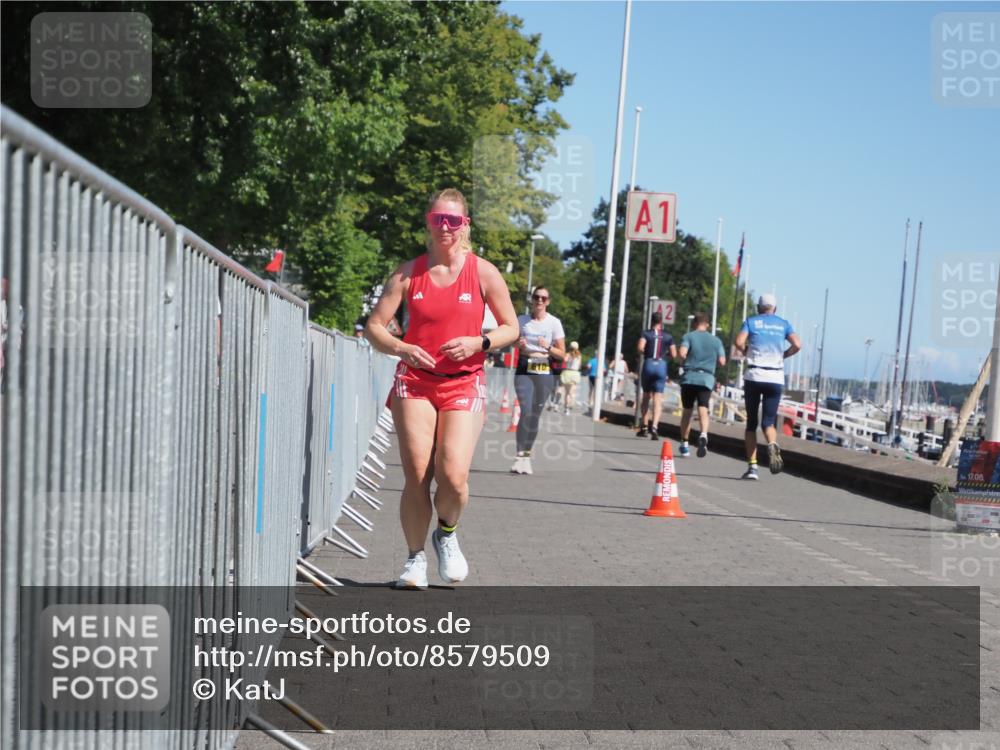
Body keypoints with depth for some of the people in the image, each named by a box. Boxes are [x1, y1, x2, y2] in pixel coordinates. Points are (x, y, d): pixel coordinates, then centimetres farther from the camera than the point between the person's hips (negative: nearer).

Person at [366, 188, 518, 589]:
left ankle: (447, 534, 17)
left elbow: (511, 328, 7)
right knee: (416, 476, -5)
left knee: (453, 474, -16)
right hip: (414, 380, 1)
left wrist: (478, 343, -13)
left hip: (464, 383, -1)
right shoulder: (409, 272, 4)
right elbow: (374, 325, 4)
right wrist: (401, 349, -16)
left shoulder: (483, 272, 2)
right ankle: (415, 558, 14)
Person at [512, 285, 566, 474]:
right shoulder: (522, 320, 5)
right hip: (524, 369, 0)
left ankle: (527, 456, 17)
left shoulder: (554, 323, 2)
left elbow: (562, 353, 4)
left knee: (535, 415, 4)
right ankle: (520, 456, -15)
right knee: (526, 411, -15)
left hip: (544, 372, 0)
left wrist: (548, 347, -15)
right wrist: (519, 344, -3)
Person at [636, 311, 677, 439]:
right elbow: (674, 355, 5)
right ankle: (654, 426, -21)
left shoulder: (646, 333, 2)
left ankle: (644, 427, 18)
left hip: (648, 364, 0)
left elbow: (640, 347, -15)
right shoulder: (668, 336, 7)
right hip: (661, 365, 0)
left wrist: (645, 353, 6)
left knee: (646, 396, 15)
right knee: (658, 399, -4)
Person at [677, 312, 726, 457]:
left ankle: (684, 444, 17)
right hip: (707, 379, 1)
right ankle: (703, 435, -36)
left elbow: (682, 353, -13)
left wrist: (684, 363, 6)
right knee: (703, 409, -8)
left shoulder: (688, 336, 3)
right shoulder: (716, 340, 11)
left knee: (687, 411, 11)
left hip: (689, 377, 0)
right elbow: (722, 361, 6)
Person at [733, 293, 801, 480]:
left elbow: (739, 342, -9)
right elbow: (797, 345, -1)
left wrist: (746, 353, 11)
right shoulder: (783, 324, 13)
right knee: (768, 421, 5)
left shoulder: (751, 321, 8)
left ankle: (752, 466, 2)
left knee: (751, 422, 8)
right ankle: (772, 445, -30)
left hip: (754, 376, -1)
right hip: (775, 378, 1)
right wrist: (782, 356, 15)